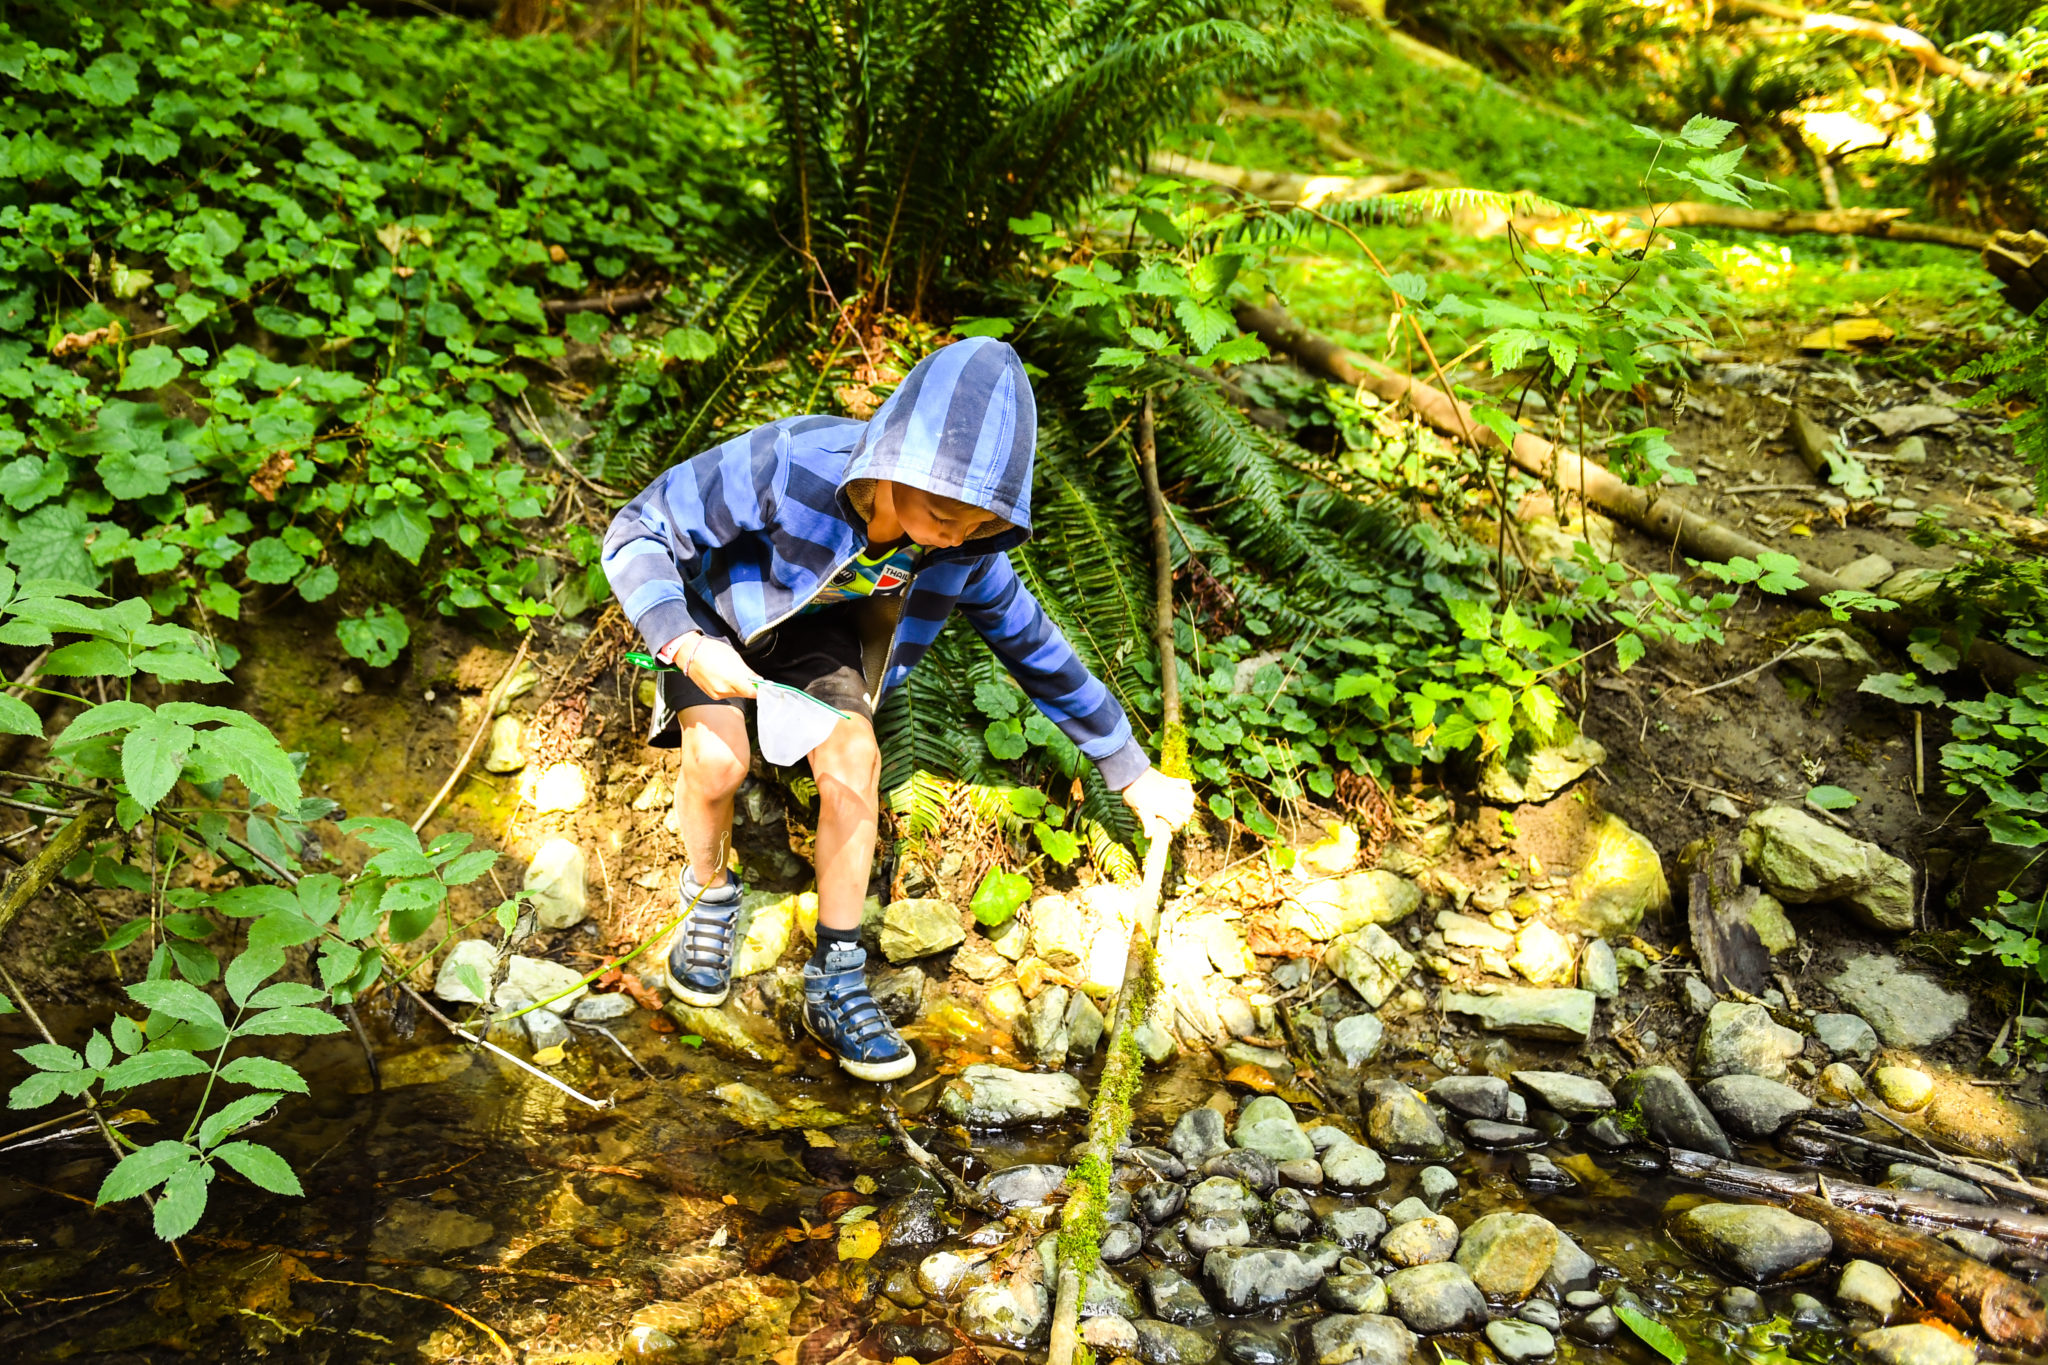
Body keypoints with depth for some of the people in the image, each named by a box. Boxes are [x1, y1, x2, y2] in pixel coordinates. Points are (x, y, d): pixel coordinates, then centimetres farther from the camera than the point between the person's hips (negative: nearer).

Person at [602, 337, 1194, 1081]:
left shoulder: (964, 548, -24)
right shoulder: (786, 466, -39)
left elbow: (1032, 643, -9)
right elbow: (636, 532, -28)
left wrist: (1134, 773, -3)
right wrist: (684, 644, -46)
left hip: (812, 624, 3)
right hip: (714, 606, -2)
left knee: (854, 759, -21)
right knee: (718, 760, -26)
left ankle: (836, 985, -5)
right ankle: (709, 894, 8)